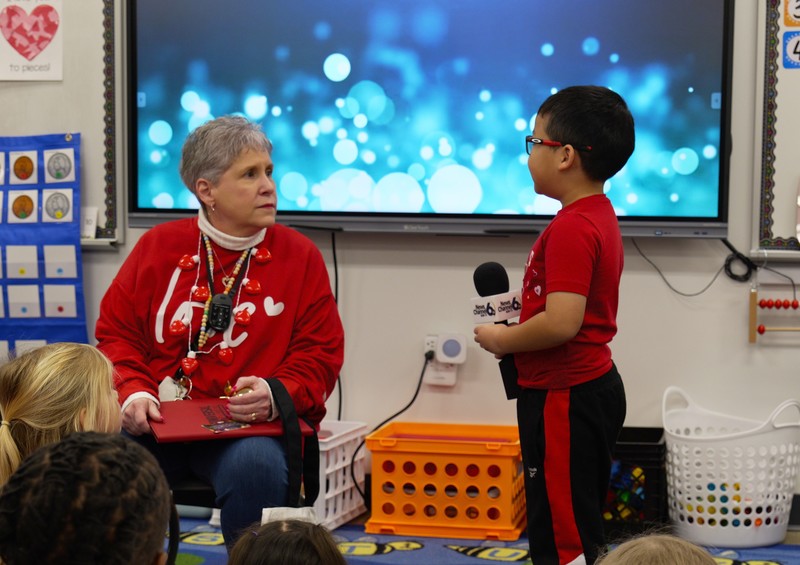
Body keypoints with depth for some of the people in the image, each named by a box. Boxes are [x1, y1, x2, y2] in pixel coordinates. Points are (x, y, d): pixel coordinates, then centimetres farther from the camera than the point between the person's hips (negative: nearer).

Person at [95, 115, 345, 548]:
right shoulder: (158, 246, 10)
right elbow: (116, 333, 11)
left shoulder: (299, 256, 6)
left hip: (251, 427, -1)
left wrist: (275, 395, -14)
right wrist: (133, 392, -8)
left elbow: (319, 354, 5)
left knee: (256, 466, -36)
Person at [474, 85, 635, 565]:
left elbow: (561, 323, -28)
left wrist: (502, 340, -13)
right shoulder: (601, 216, 10)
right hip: (595, 386, 11)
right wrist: (527, 307, 11)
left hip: (564, 398, -11)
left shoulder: (570, 229, -21)